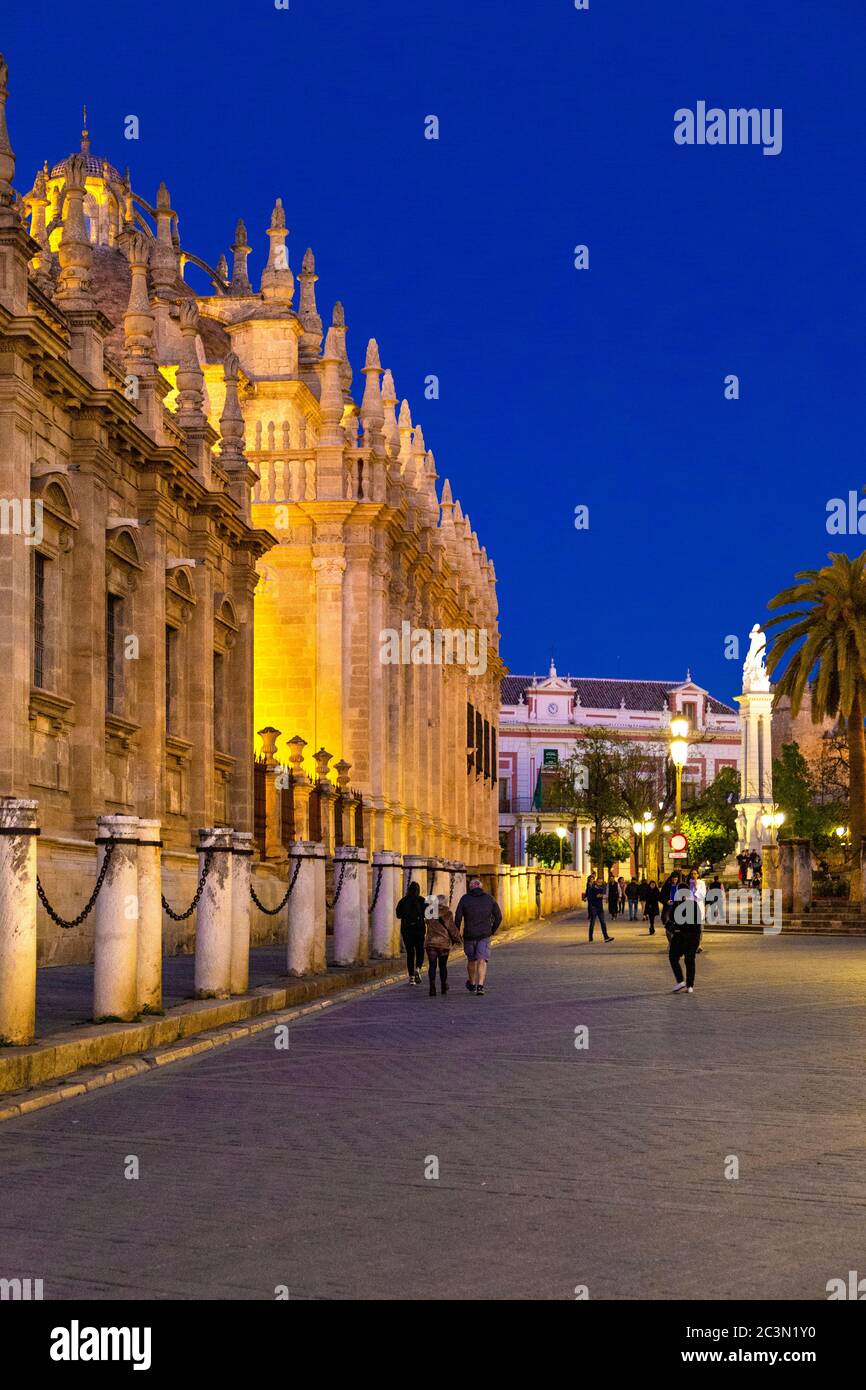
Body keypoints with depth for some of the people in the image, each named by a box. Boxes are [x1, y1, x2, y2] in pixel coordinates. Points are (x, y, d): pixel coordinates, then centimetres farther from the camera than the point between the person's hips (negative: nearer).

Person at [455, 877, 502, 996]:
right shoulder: (489, 899, 3)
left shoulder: (465, 899, -2)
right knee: (482, 960, -2)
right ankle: (480, 985, -18)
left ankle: (472, 984, 31)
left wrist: (457, 932, 6)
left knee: (471, 960, 16)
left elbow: (458, 917, -6)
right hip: (484, 935, 0)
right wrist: (493, 930, 15)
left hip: (469, 935, 0)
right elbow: (498, 917, 3)